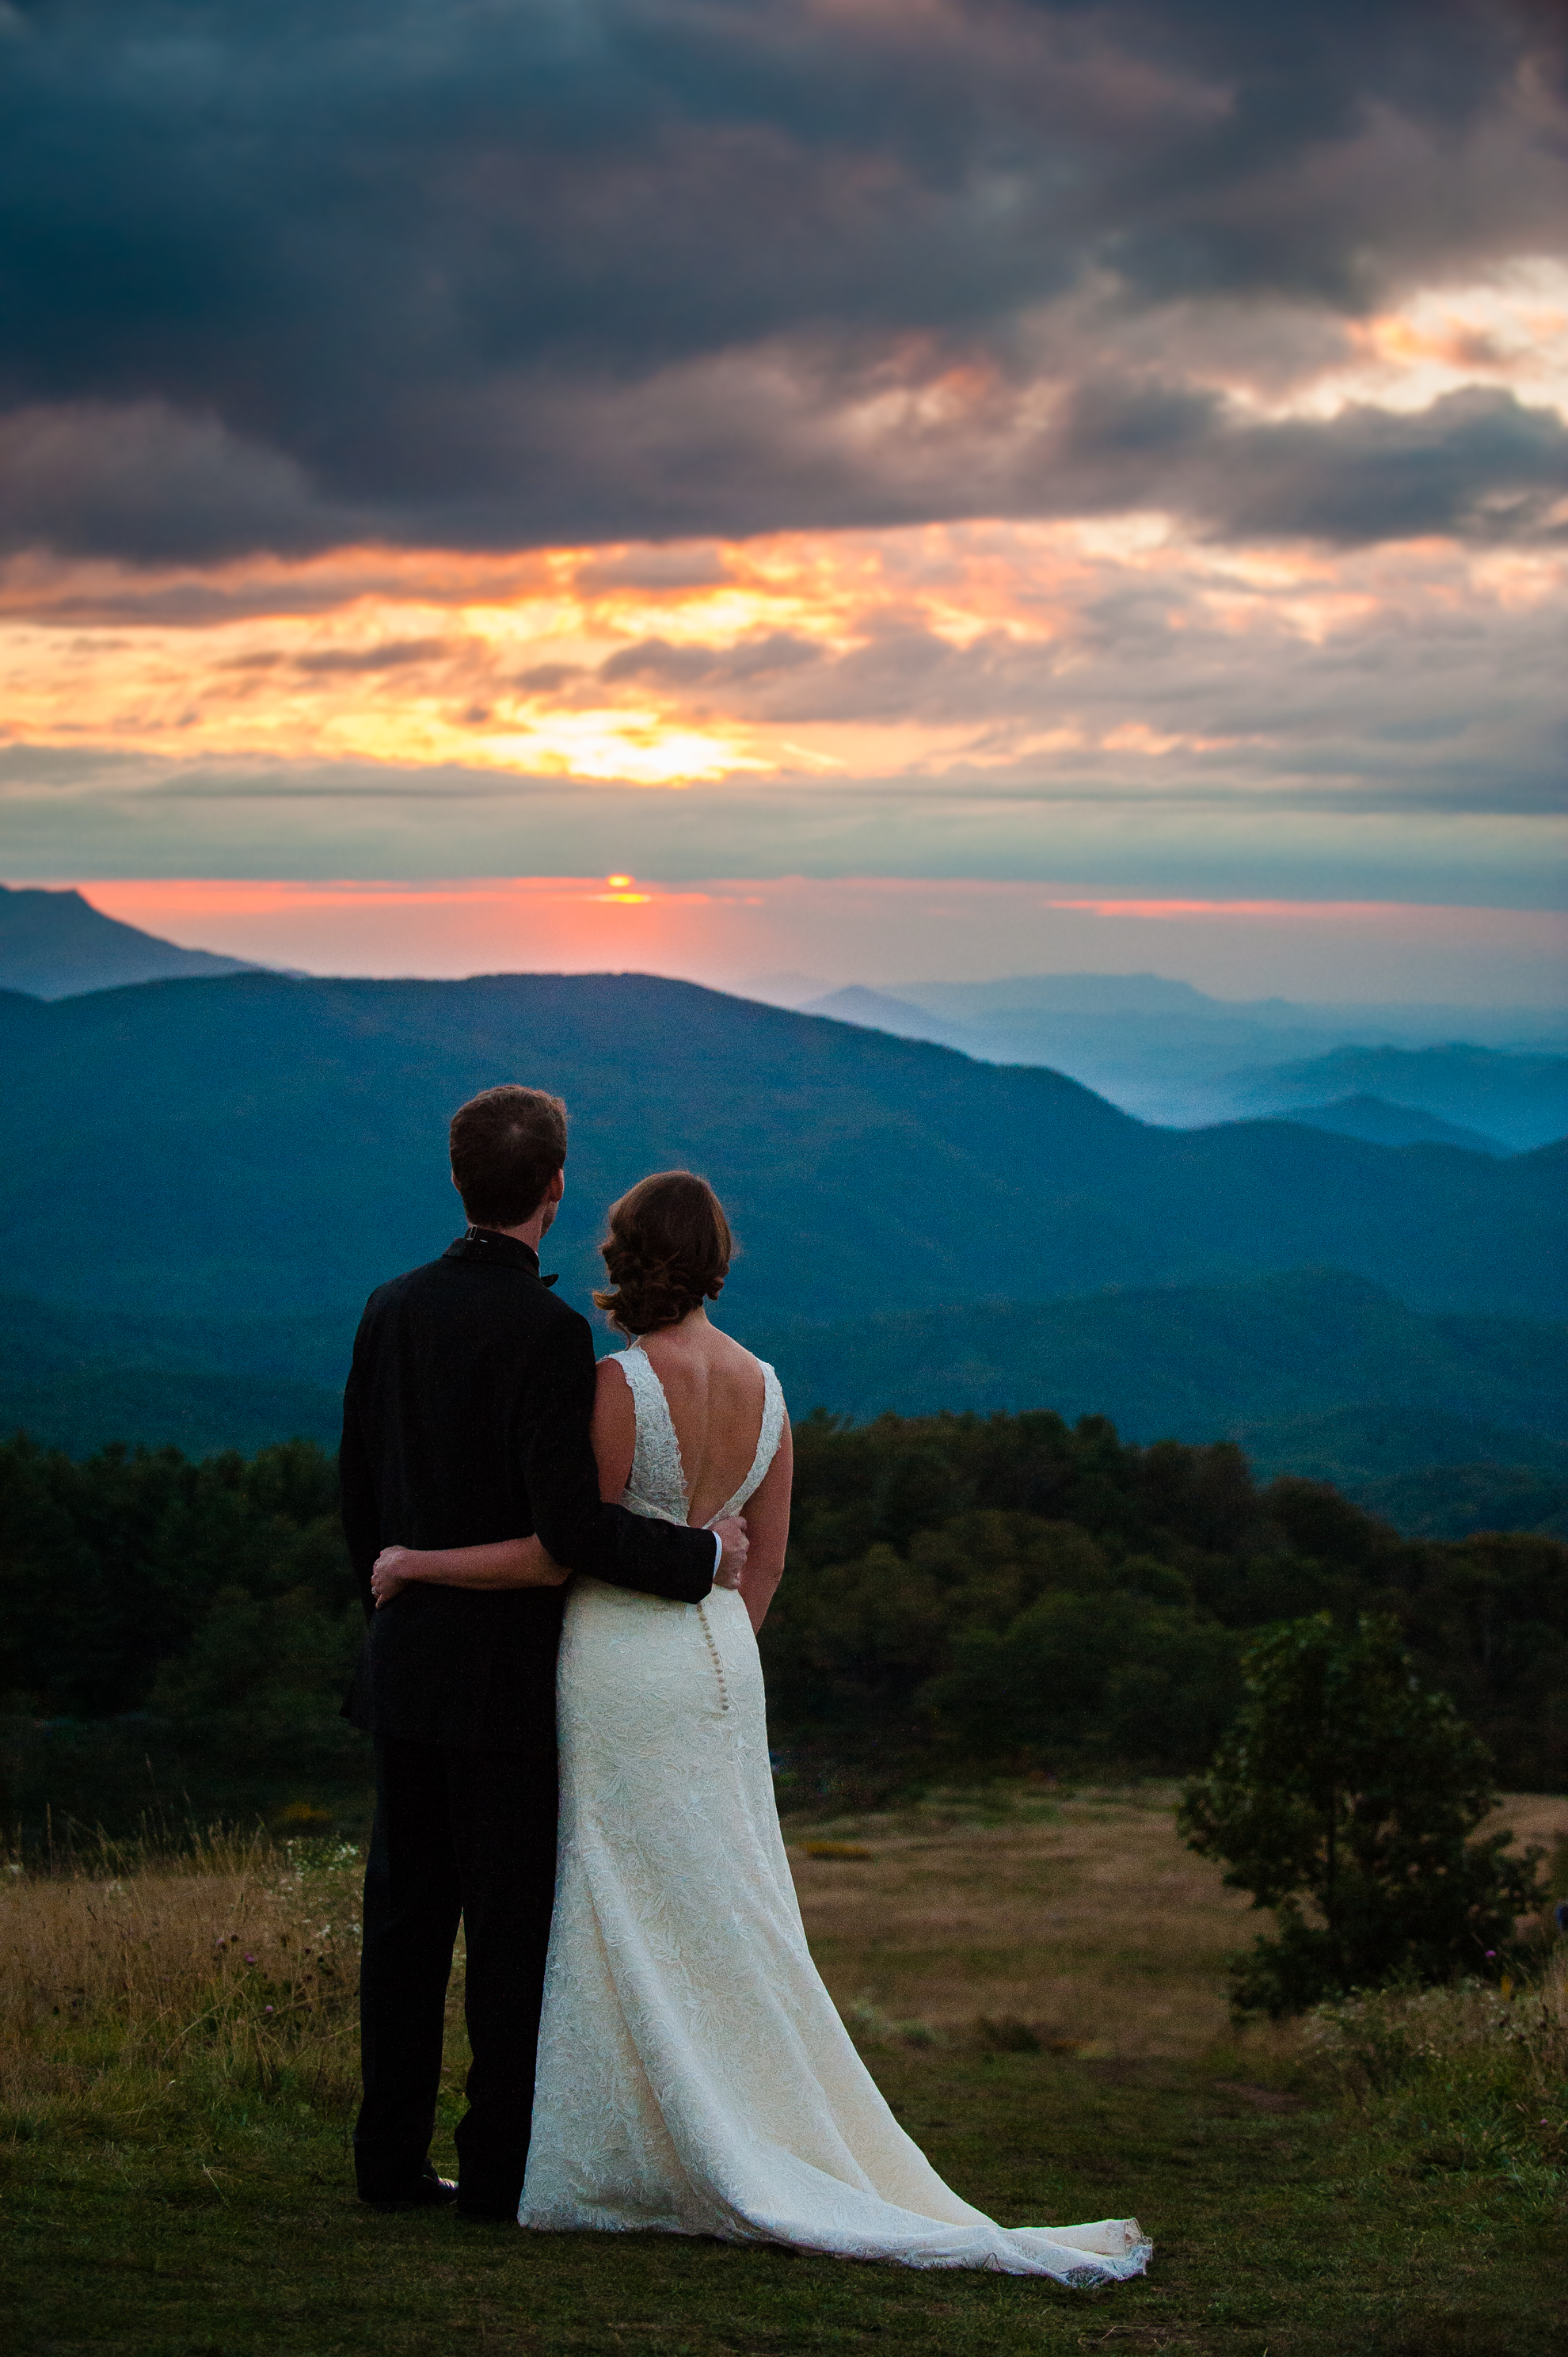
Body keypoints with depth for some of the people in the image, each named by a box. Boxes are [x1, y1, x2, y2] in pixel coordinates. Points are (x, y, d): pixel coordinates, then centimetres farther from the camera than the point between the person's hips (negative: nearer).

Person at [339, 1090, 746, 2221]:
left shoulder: (393, 1309, 5)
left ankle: (392, 2156, 18)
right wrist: (704, 1555, -10)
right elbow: (570, 1528, -22)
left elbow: (359, 1491, 12)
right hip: (508, 1675, -7)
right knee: (513, 1926, 2)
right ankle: (499, 2167, 8)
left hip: (406, 1659, 7)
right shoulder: (547, 1331, -18)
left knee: (407, 1914, 12)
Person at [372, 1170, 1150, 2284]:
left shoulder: (622, 1381, -16)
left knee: (635, 1918, 0)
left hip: (624, 1659, -7)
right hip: (723, 1658, 7)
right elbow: (767, 1563, 10)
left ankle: (632, 2164, 4)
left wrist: (422, 1562, -5)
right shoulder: (763, 1384, 5)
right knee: (722, 1914, 12)